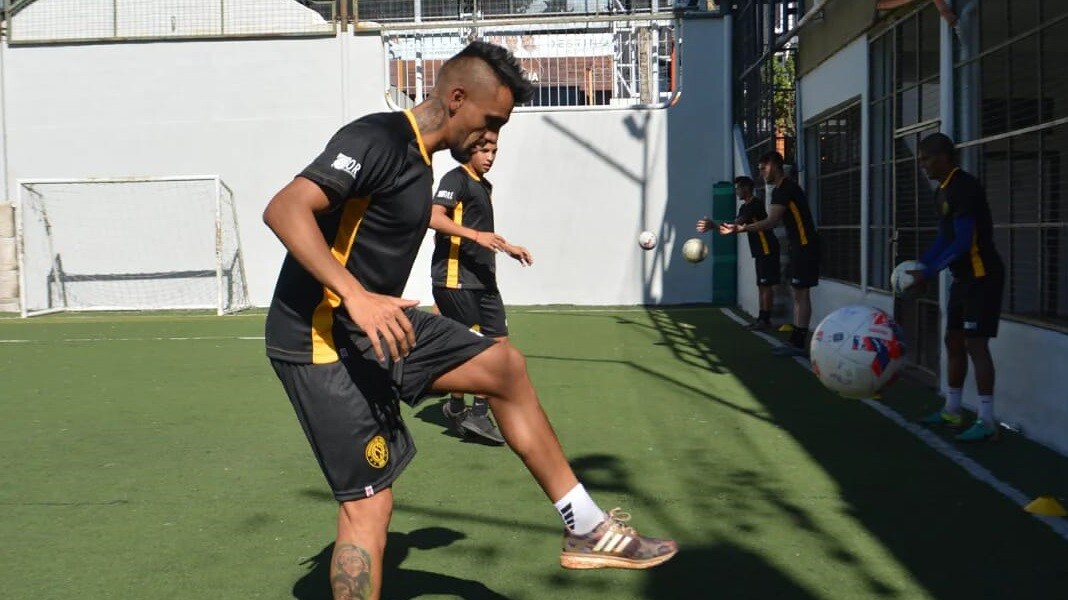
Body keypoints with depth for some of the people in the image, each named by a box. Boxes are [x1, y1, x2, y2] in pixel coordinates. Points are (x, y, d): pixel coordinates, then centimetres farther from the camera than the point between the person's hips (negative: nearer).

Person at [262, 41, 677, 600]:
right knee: (368, 503, -10)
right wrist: (356, 296, -37)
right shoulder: (378, 140, -17)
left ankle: (587, 530, 16)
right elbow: (284, 209, -28)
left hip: (369, 323, 10)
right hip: (321, 341, -10)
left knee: (503, 366, 9)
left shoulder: (416, 157, 12)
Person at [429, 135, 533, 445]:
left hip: (483, 279, 9)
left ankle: (478, 410, 11)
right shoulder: (456, 179, -9)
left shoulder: (485, 186, 20)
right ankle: (457, 407, 14)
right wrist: (476, 235, -32)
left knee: (498, 340, 5)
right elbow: (434, 218, -24)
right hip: (456, 277, -9)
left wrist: (509, 247, 34)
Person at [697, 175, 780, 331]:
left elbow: (738, 223, -24)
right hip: (760, 251, 10)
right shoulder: (744, 207, 16)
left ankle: (766, 320, -7)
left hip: (767, 249, -10)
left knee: (766, 285, -8)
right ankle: (762, 318, 13)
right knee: (761, 285, 10)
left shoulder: (756, 204, -14)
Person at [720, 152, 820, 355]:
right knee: (797, 293, 10)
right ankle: (795, 341, 13)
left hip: (805, 246, -10)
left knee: (801, 293, -9)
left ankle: (799, 344, -8)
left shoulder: (785, 188, -15)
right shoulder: (781, 189, 17)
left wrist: (739, 229, -23)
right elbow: (773, 222, 17)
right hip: (799, 246, 10)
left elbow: (771, 222, -22)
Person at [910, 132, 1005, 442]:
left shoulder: (964, 187, -19)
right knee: (953, 341, 13)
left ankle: (987, 421, -8)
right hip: (963, 276, 10)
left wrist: (929, 273, -21)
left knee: (975, 343, -11)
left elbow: (963, 242, -23)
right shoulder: (943, 192, 11)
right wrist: (919, 265, 6)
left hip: (982, 276, -10)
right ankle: (951, 411, 24)